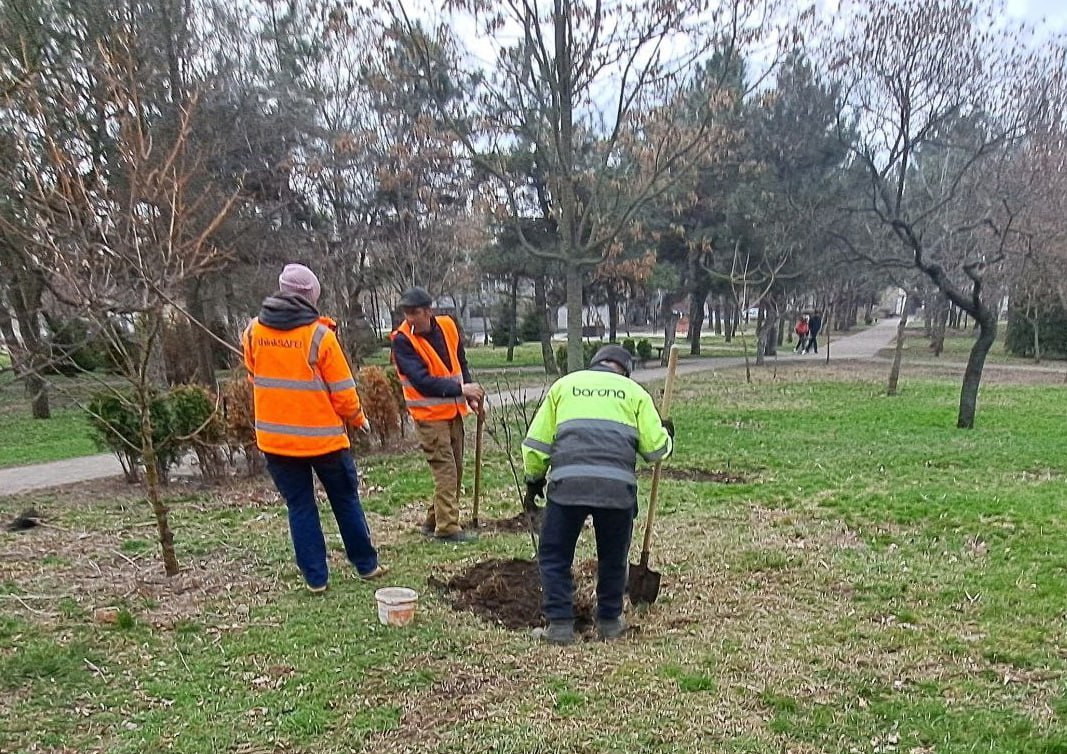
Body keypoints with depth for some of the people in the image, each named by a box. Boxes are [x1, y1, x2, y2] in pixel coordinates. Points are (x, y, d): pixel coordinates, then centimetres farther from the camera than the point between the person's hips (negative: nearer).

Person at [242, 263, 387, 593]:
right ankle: (366, 565, 24)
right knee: (346, 500, 14)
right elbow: (343, 392, -10)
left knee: (300, 507, 12)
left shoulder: (253, 331, -1)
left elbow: (255, 377, 13)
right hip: (323, 436, -3)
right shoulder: (320, 334, -14)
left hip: (274, 438, 3)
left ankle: (315, 577, 15)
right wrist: (358, 419, 8)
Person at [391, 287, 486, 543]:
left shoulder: (448, 326, 0)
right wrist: (460, 389, -32)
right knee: (445, 469, -8)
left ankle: (433, 521, 26)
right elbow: (421, 381, -25)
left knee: (455, 469, 13)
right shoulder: (402, 340, -17)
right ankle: (447, 528, 1)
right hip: (429, 415, -6)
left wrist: (472, 397, 4)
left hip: (453, 410, 6)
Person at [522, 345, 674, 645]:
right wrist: (666, 436, 33)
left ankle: (560, 624, 13)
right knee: (613, 557, 21)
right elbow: (655, 447, 11)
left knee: (554, 556, 15)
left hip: (567, 482, -1)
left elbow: (536, 442, 17)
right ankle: (610, 621, 30)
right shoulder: (635, 392, 20)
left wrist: (534, 479, 31)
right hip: (617, 486, 1)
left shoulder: (564, 384, 22)